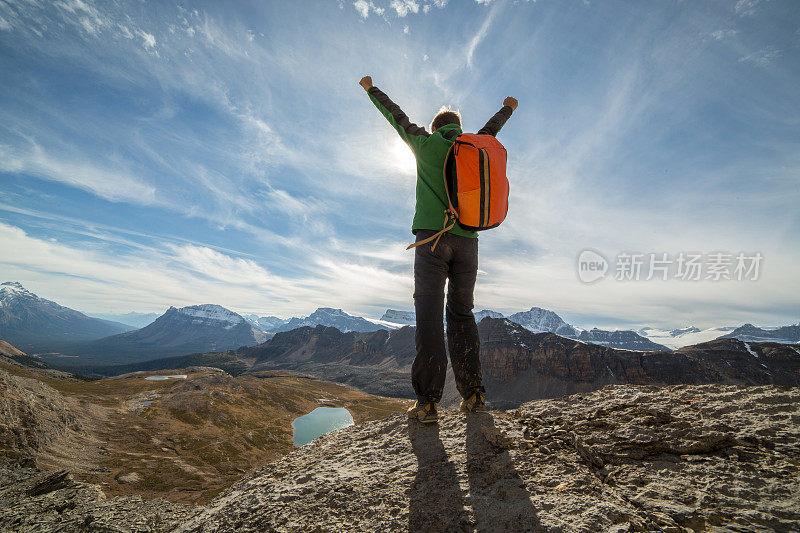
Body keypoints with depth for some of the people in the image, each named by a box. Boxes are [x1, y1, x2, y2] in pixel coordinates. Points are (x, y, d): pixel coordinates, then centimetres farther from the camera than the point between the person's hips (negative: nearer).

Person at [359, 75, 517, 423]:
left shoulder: (426, 143, 10)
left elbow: (396, 117, 23)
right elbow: (491, 129, 41)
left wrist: (371, 89, 41)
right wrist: (507, 108, 63)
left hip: (432, 236, -4)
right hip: (467, 240, 4)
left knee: (429, 315, -7)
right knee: (462, 314, 7)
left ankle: (427, 401, -8)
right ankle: (473, 395, 7)